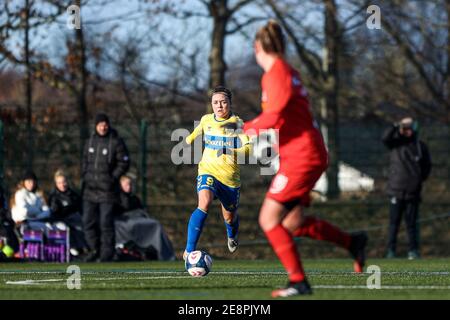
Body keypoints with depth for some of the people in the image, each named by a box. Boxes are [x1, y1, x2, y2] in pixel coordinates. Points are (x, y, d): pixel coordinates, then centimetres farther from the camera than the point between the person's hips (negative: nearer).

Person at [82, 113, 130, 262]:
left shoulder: (116, 142, -6)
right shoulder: (91, 141, 12)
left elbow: (124, 163, -6)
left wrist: (112, 177, -11)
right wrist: (85, 176, 9)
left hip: (107, 190, -6)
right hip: (90, 189, 6)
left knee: (106, 222, -7)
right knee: (88, 220, 7)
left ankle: (107, 253, -2)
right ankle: (95, 249, 18)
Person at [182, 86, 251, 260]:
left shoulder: (237, 123, -9)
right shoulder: (206, 120, 3)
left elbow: (248, 147, -23)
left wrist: (232, 152, -38)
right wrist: (190, 139, 36)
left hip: (230, 177, 0)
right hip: (208, 172, 0)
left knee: (229, 217, 16)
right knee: (204, 203, -29)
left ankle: (232, 236, 57)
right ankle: (189, 250, -30)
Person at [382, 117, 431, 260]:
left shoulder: (421, 147, 8)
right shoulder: (396, 143, 5)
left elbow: (427, 166, 15)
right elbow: (385, 138, -16)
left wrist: (420, 178, 4)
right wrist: (396, 126, -22)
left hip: (413, 192, 1)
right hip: (396, 190, -1)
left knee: (412, 223, 3)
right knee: (394, 222, 0)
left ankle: (413, 250, 8)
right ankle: (391, 250, 3)